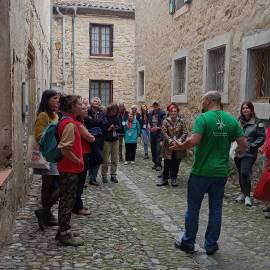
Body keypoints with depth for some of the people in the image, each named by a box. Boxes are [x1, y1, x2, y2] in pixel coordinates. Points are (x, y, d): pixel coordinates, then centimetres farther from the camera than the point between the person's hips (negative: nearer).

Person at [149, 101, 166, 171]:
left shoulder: (162, 114, -9)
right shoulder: (150, 114, 9)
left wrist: (157, 128, -18)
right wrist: (150, 127, 4)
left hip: (159, 134, -6)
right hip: (152, 133, 6)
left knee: (158, 149, -10)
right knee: (153, 149, 10)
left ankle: (159, 164, -5)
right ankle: (155, 163, 22)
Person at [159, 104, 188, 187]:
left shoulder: (181, 121, 0)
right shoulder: (165, 121, -2)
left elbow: (185, 133, -4)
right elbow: (164, 133, -9)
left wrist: (179, 140, -18)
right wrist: (170, 141, -21)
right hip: (168, 146, -1)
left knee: (176, 164, 8)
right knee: (167, 164, 5)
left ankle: (174, 179, 22)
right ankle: (164, 179, 18)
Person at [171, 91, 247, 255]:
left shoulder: (203, 118, -14)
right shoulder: (232, 120, 1)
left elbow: (193, 141, -26)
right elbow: (243, 144, 0)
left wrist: (180, 146, -8)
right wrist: (236, 150, 20)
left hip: (201, 171, -4)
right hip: (221, 172, 4)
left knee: (193, 208, 10)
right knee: (216, 209, 13)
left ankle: (188, 243, 23)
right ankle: (211, 245, 23)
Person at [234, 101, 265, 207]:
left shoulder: (257, 123, -4)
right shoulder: (239, 121, 8)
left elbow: (261, 138, -5)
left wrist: (251, 146, -14)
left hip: (249, 154, -5)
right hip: (238, 152, 5)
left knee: (245, 173, -16)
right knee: (240, 173, 12)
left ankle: (247, 196, -2)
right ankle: (243, 193, 28)